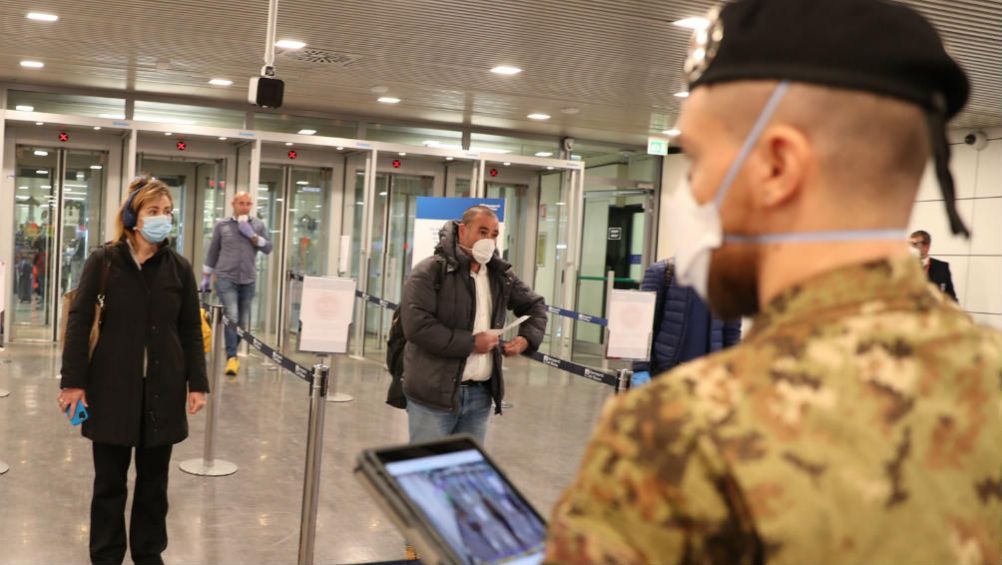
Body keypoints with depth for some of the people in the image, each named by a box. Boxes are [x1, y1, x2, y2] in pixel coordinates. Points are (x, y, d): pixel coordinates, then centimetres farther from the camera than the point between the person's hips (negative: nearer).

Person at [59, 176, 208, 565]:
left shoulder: (179, 268, 2)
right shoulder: (103, 262, -4)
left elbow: (191, 330, 5)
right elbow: (79, 321, -3)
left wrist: (197, 383, 1)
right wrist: (73, 381, -8)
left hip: (163, 387, 2)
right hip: (112, 386, -2)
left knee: (154, 479, 12)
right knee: (110, 480, 8)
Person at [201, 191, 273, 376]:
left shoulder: (258, 225, 7)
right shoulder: (222, 225, 4)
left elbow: (268, 248, -2)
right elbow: (212, 252, 10)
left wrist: (252, 235, -13)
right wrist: (206, 277, 11)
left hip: (248, 280, 2)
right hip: (226, 278, -2)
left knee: (243, 321, 8)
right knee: (231, 316, -17)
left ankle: (232, 354, 27)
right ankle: (232, 357, -13)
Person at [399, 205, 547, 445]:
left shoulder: (501, 275, 10)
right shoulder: (430, 271, -10)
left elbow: (534, 305, 25)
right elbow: (416, 326, -21)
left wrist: (526, 338, 4)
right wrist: (471, 343, -17)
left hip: (480, 394, 6)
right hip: (435, 393, -6)